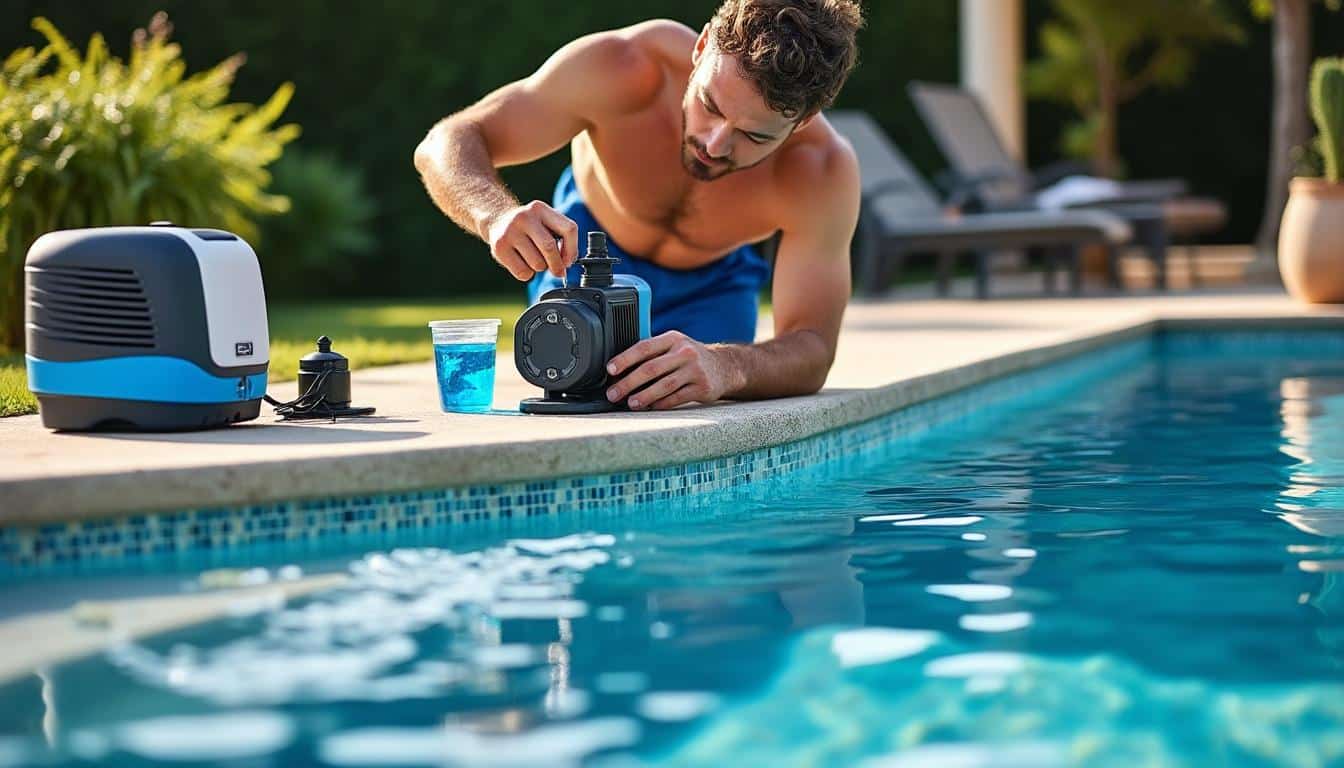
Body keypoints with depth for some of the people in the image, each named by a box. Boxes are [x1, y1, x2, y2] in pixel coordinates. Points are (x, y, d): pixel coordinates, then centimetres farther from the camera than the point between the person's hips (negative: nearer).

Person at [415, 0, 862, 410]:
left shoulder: (824, 171, -39)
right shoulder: (622, 69, -40)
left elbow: (811, 350, -39)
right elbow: (448, 143, -33)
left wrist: (724, 367, -64)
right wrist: (496, 215, -58)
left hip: (711, 286, 0)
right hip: (585, 248, 0)